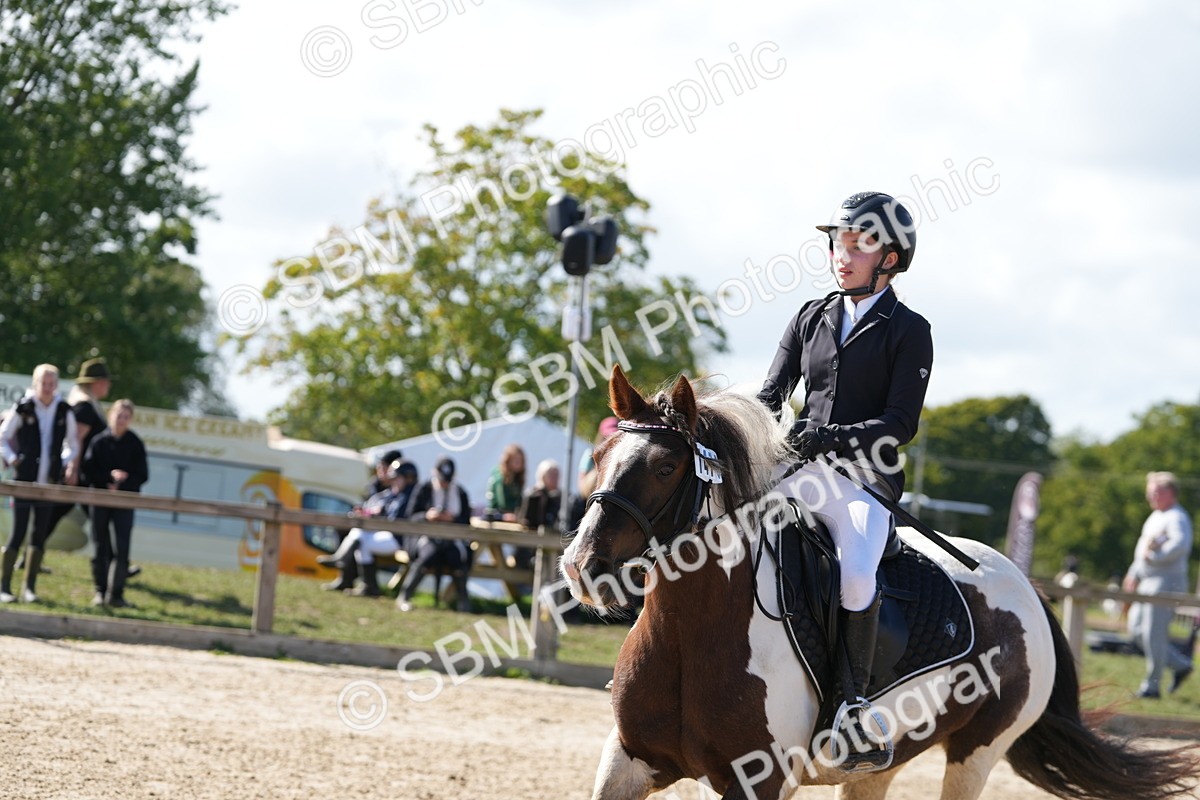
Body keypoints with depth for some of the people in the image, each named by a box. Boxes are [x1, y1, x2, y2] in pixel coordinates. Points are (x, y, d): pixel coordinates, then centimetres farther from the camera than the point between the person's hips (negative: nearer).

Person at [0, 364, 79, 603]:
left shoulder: (64, 411, 3)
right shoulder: (23, 408, -6)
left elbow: (73, 442, 17)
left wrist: (69, 465, 4)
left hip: (50, 482, 3)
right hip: (25, 480, -3)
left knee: (40, 534, 5)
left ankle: (29, 587, 12)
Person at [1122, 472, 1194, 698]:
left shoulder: (1177, 518, -13)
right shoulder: (1155, 517, 18)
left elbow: (1181, 545, -31)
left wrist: (1154, 555, -25)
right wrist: (1134, 573, 21)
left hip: (1167, 583, -10)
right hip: (1148, 583, 10)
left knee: (1154, 634, -7)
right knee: (1137, 628, 10)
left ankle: (1152, 685, 1)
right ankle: (1180, 664, 18)